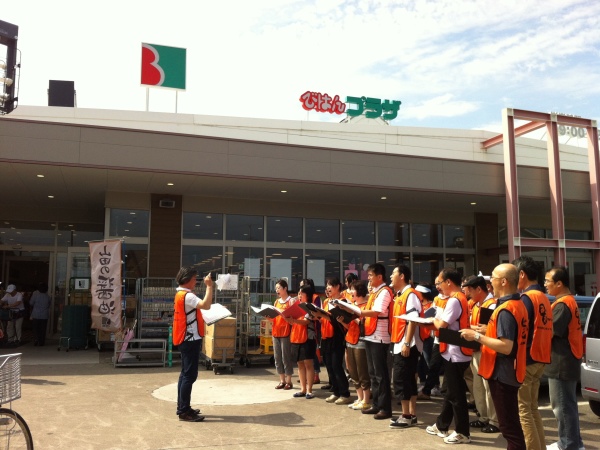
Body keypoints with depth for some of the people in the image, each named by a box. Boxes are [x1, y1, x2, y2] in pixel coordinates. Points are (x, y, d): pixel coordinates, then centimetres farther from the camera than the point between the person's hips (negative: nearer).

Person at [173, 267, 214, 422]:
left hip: (186, 339, 11)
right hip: (190, 340, -11)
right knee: (190, 375, -7)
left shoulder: (181, 294, 15)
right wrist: (209, 286, -28)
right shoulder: (187, 296, -19)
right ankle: (184, 411, -4)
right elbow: (206, 305, -33)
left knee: (186, 373, 15)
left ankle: (182, 407, 22)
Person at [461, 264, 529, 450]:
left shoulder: (505, 309, -21)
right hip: (508, 372, 10)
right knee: (511, 423, 18)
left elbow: (506, 347, -26)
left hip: (502, 373, -10)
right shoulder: (517, 304, 11)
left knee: (508, 425, -2)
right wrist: (484, 331, 13)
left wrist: (477, 336, -19)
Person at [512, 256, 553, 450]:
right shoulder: (544, 298, 13)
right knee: (532, 408, 17)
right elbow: (537, 329, 15)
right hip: (539, 359, 9)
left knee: (522, 410, -2)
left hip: (525, 360, -9)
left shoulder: (526, 298, -15)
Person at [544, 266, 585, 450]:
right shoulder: (569, 301, 14)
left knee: (562, 406, -2)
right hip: (566, 361, 10)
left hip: (561, 363, -10)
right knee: (566, 405, 17)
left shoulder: (562, 304, -19)